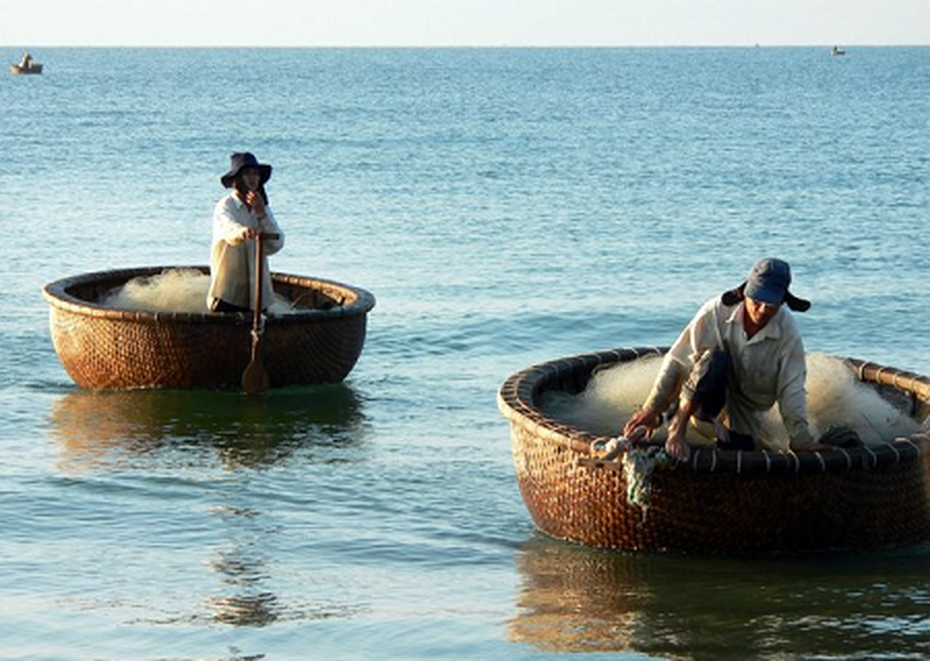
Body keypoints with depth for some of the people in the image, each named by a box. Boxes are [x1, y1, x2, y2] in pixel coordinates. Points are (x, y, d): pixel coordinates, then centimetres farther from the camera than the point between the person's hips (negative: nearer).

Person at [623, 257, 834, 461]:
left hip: (743, 415, 3)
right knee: (715, 359, -32)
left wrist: (802, 441, -17)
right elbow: (676, 361, -14)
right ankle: (677, 427, -20)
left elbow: (791, 391, -10)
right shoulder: (717, 311, -17)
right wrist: (652, 409, -16)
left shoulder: (788, 333, -13)